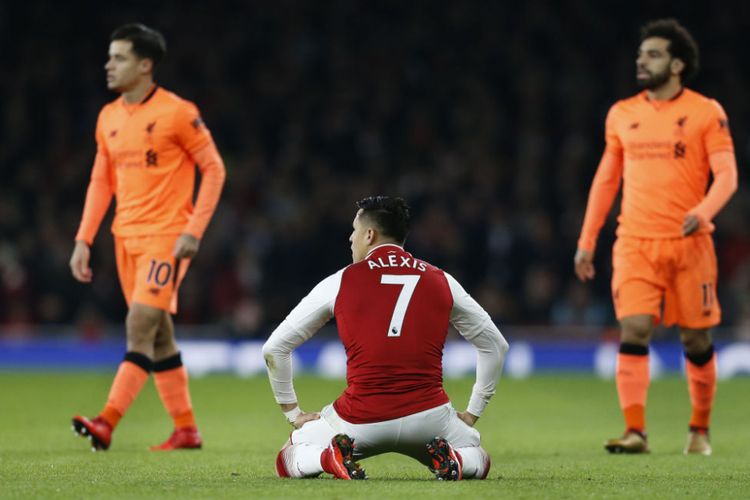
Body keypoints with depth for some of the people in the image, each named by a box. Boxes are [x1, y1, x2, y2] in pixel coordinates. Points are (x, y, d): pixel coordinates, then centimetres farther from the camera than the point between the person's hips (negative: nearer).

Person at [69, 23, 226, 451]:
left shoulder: (177, 113, -9)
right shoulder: (109, 118, 10)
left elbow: (214, 168, -6)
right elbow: (101, 181, 16)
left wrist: (193, 231, -14)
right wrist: (84, 241, 8)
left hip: (167, 237, -7)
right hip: (127, 237, 7)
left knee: (140, 324, -16)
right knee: (158, 336, 9)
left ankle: (108, 423, -23)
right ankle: (186, 429, 16)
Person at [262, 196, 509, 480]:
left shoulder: (339, 283, 5)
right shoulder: (440, 281, 10)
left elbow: (274, 348, 10)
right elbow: (495, 345, 19)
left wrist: (293, 413, 19)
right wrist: (472, 413, 24)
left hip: (360, 420, -1)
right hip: (427, 414, 1)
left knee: (288, 459, 24)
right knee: (479, 459, 30)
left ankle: (328, 457, -10)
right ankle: (453, 460, -5)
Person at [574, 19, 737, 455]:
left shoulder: (706, 112, 0)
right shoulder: (622, 115, 11)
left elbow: (727, 174, -6)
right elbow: (606, 179, 18)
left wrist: (704, 211, -25)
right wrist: (587, 242, 15)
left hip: (689, 243, -2)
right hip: (635, 244, 2)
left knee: (696, 338, 4)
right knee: (634, 331, -13)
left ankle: (700, 430, 21)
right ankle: (636, 432, -17)